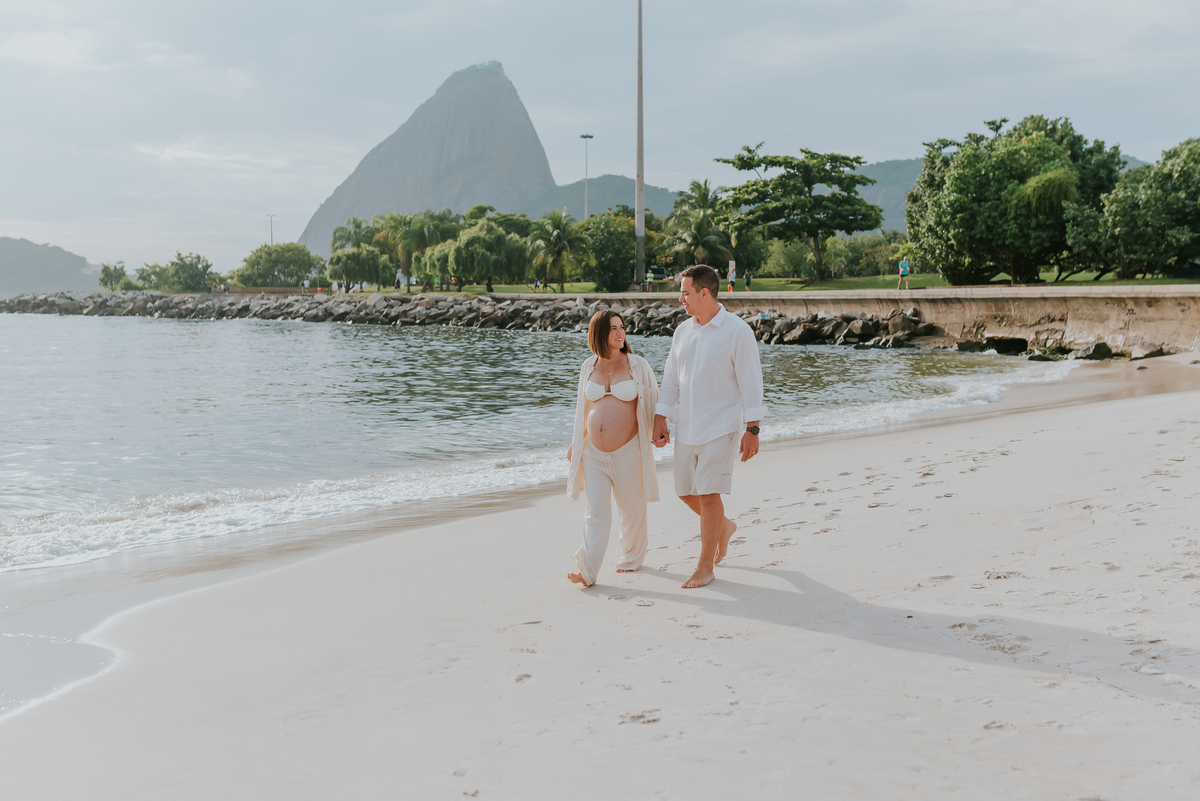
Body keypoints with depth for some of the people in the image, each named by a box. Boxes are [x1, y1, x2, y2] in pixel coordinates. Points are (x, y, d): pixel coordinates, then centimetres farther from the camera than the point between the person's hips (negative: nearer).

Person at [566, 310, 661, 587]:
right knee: (596, 513, -4)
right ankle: (587, 571, -8)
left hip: (628, 452, -2)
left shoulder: (638, 366, -2)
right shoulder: (589, 367, 6)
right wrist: (576, 443, 20)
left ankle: (632, 558, 32)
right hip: (594, 453, 2)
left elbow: (654, 401, 8)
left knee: (632, 509, 10)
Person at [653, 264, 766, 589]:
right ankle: (723, 526, 39)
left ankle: (705, 567, 3)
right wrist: (660, 420, 8)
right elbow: (671, 379, 13)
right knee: (686, 492, 10)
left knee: (708, 493, -8)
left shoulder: (738, 331, -10)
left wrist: (752, 429, -13)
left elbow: (750, 382, -10)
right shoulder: (683, 331, 8)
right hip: (686, 426, 6)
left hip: (720, 426, -6)